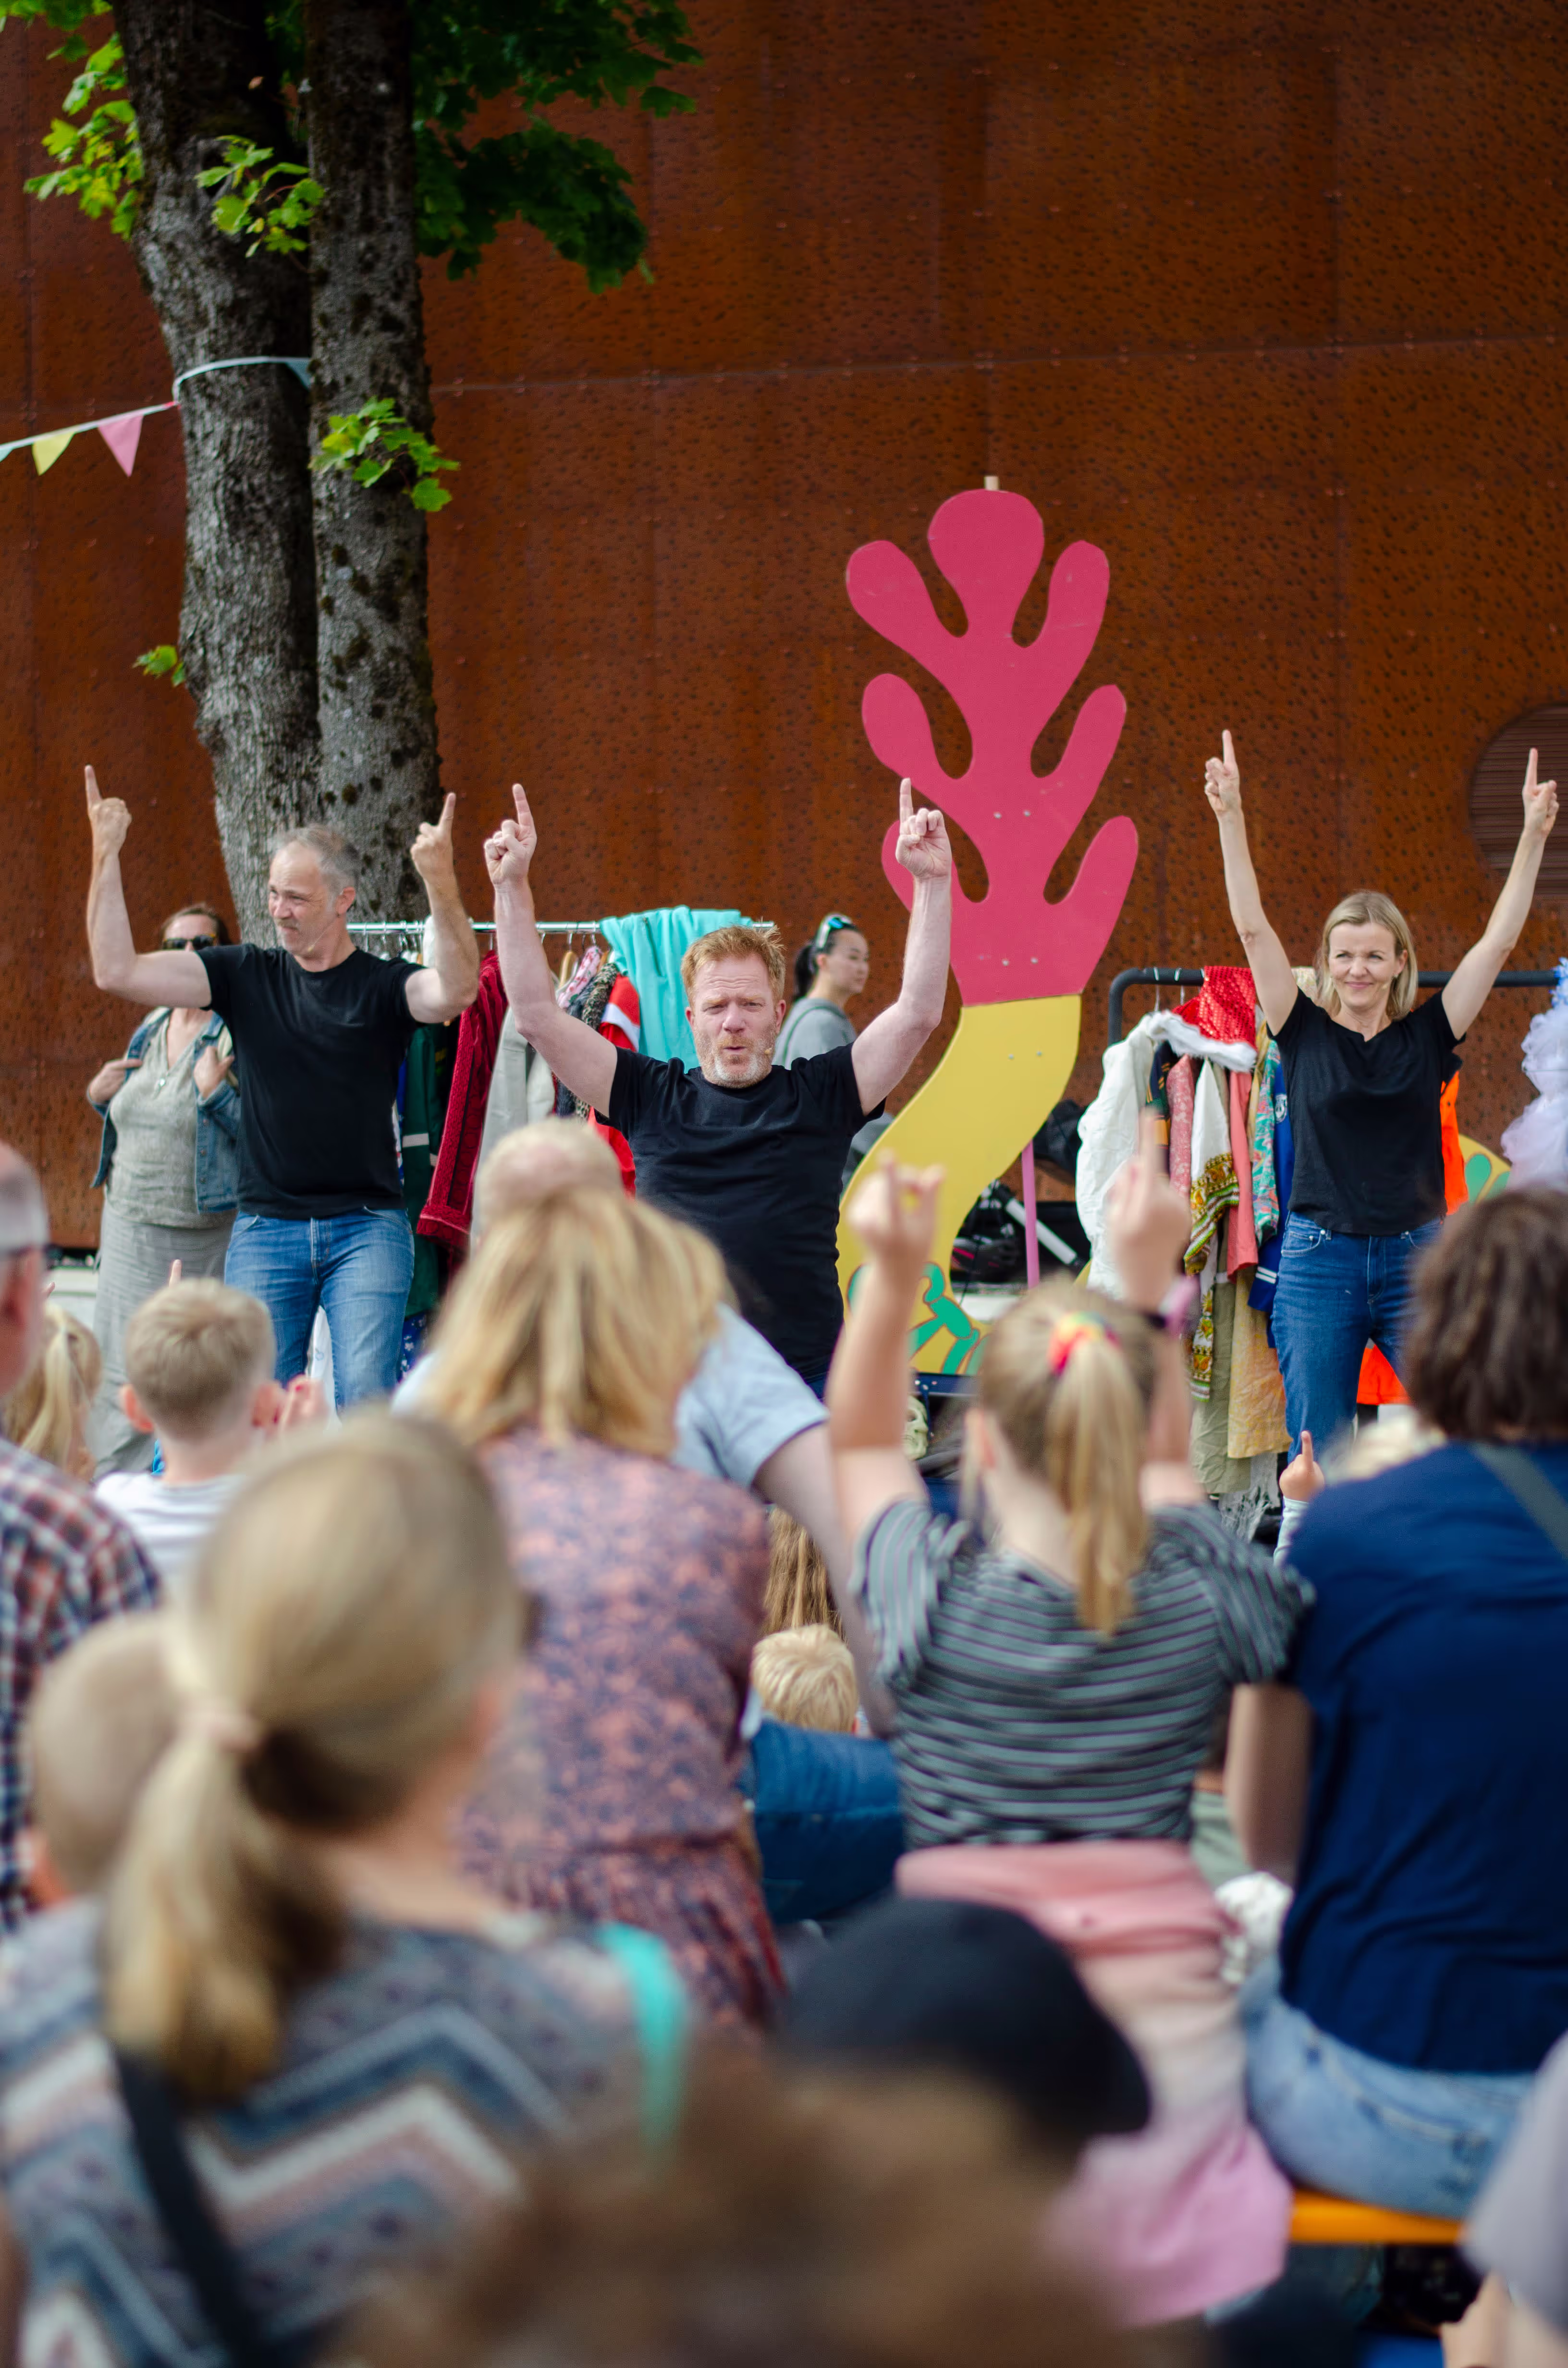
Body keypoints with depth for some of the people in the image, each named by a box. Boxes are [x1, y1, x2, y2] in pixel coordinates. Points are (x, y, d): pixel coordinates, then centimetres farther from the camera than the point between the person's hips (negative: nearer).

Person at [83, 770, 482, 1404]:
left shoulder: (382, 985, -1)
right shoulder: (246, 975, 7)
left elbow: (455, 992, -23)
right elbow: (117, 972, 1)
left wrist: (441, 885, -38)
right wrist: (106, 857, -8)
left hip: (367, 1227, -2)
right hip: (265, 1231, 3)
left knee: (367, 1402, -11)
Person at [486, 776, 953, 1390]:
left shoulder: (819, 1095, 7)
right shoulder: (653, 1096, 9)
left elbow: (918, 1011, 1)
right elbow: (537, 1014, 8)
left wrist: (931, 883, -4)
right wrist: (511, 887, 4)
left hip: (806, 1378, -1)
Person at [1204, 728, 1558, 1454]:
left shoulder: (1428, 1036, 4)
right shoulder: (1305, 1034, 3)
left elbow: (1498, 940, 2)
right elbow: (1253, 928, -3)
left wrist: (1534, 835, -4)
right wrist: (1230, 817, -10)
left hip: (1417, 1258, 0)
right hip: (1318, 1261, 0)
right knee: (1317, 1456, 3)